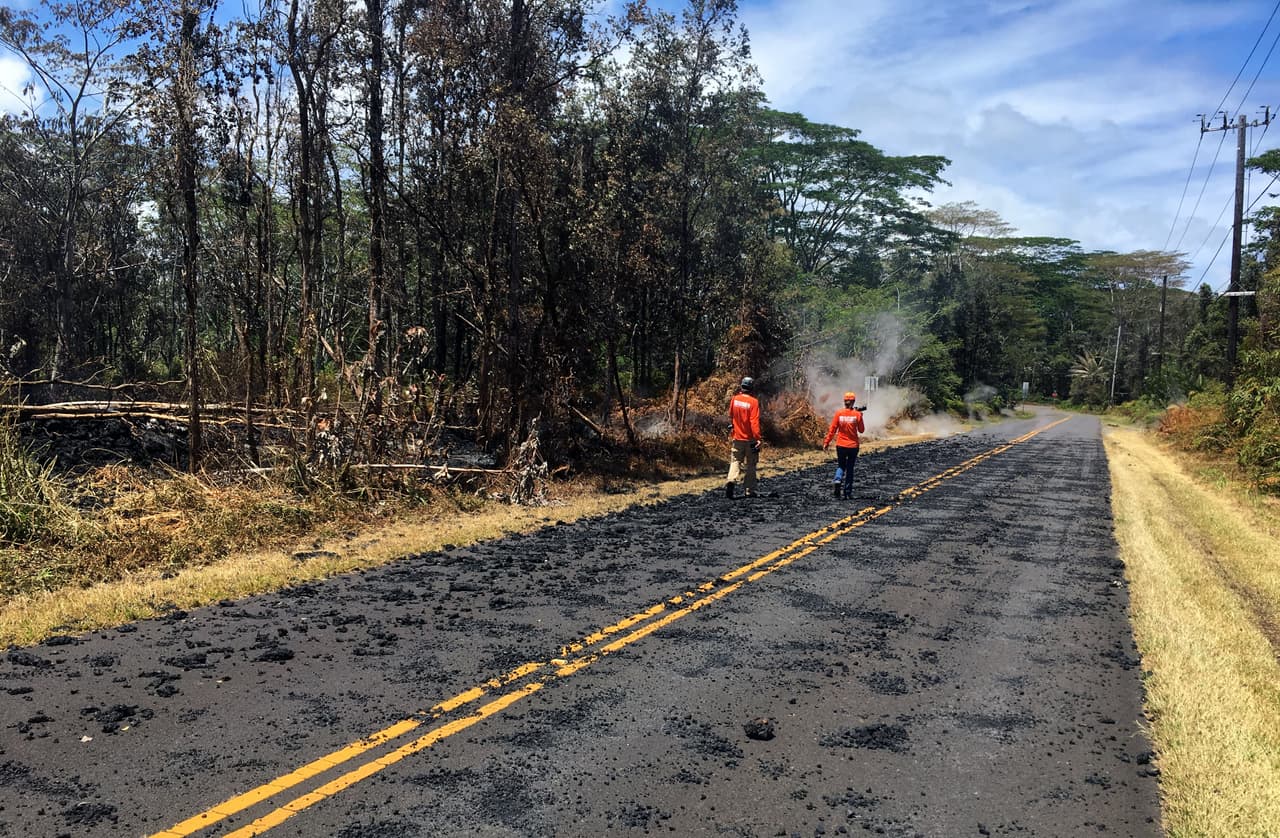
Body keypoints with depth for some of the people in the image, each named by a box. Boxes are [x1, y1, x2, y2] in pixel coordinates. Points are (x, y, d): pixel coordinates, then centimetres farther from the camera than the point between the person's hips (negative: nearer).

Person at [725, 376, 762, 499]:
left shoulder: (735, 399, -2)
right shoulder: (754, 402, -13)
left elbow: (730, 416, 12)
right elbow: (754, 422, -18)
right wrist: (758, 438, -18)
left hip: (737, 437, 2)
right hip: (750, 438, -2)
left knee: (735, 461, 6)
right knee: (750, 465, 9)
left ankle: (731, 481, -20)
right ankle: (749, 491, 13)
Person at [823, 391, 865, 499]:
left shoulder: (839, 413, -6)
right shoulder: (857, 414, -7)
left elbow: (832, 429, -5)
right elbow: (861, 430, 2)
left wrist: (827, 442, 2)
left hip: (841, 445, 0)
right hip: (853, 446, 0)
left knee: (840, 466, 15)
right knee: (850, 468, 12)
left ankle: (838, 480, -16)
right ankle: (848, 492, 15)